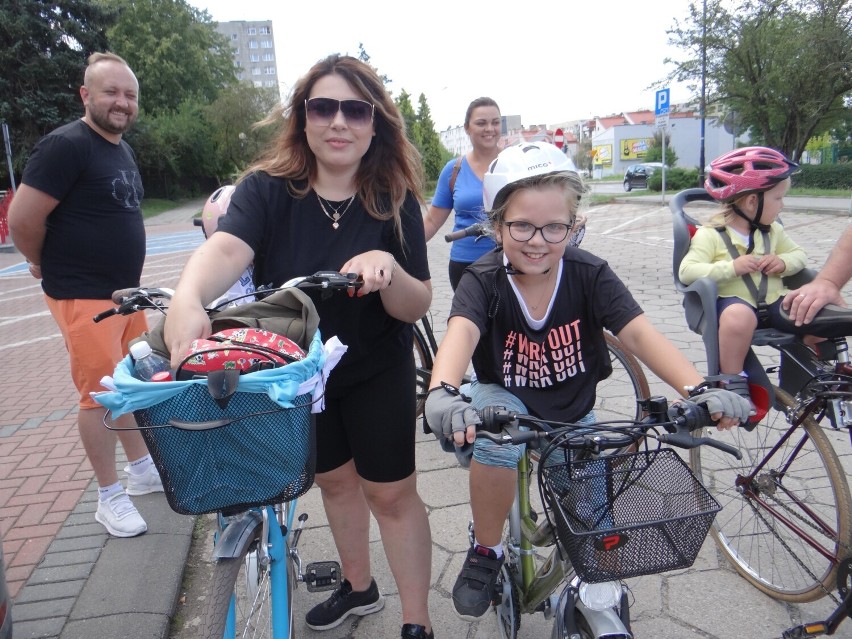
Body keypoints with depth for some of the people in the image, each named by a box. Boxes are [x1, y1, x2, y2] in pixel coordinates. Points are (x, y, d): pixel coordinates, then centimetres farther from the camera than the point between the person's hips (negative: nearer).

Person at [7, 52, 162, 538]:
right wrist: (51, 265, -2)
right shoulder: (67, 145, -14)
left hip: (127, 291, 8)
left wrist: (126, 271, 15)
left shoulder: (123, 149, 13)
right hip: (83, 297, -8)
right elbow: (23, 218, -17)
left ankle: (143, 469, 33)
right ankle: (110, 497, 13)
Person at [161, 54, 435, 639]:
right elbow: (227, 248, -34)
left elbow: (417, 307, -16)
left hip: (376, 375, -2)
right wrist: (189, 297, -56)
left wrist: (387, 268, -38)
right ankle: (359, 587, 46)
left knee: (391, 494, 6)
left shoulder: (395, 202, -14)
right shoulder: (267, 189, -14)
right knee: (334, 479, 20)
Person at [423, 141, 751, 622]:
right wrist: (443, 392, -63)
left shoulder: (590, 274, -18)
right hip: (506, 397, -2)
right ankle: (486, 554, -9)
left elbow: (639, 332, -28)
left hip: (572, 409, 2)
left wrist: (699, 388, -45)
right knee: (495, 436, -36)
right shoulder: (484, 280, -22)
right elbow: (462, 331, -41)